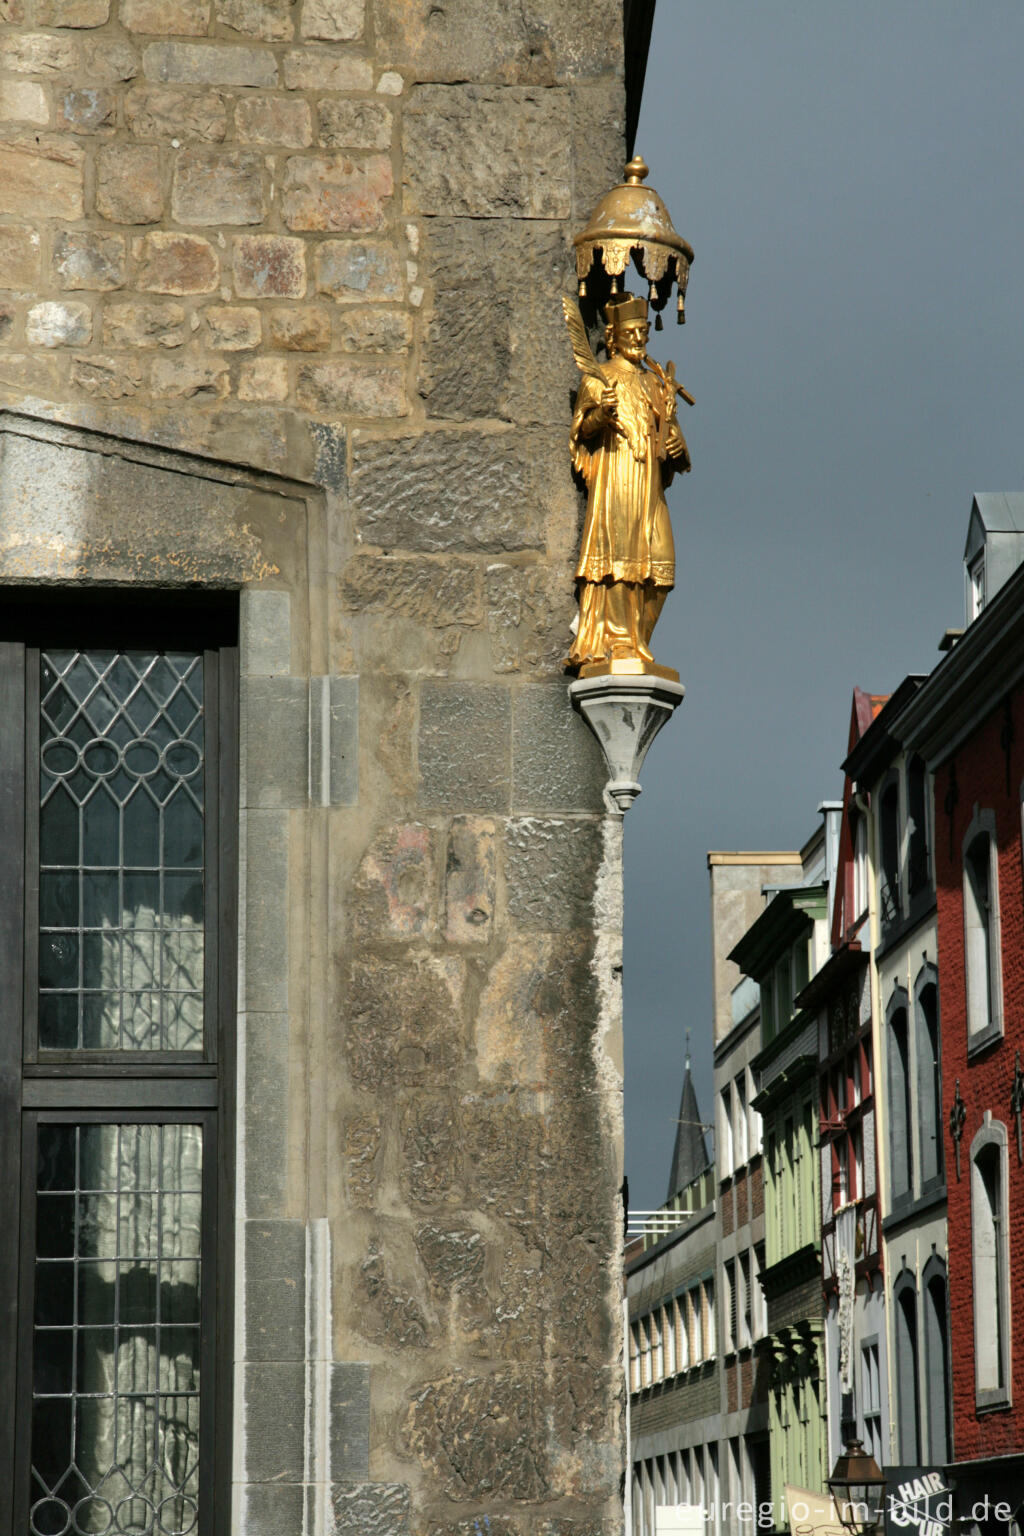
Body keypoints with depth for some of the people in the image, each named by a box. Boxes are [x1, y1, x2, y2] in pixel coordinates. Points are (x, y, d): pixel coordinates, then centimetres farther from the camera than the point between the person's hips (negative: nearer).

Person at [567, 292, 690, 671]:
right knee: (618, 554, -15)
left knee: (656, 564, -2)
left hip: (649, 483, 6)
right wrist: (601, 414, -25)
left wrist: (677, 444, 5)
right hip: (614, 476, -6)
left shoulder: (655, 383, 24)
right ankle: (619, 642, -16)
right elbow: (581, 430, -3)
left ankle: (637, 642, 2)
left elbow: (668, 427, 28)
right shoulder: (598, 378, 5)